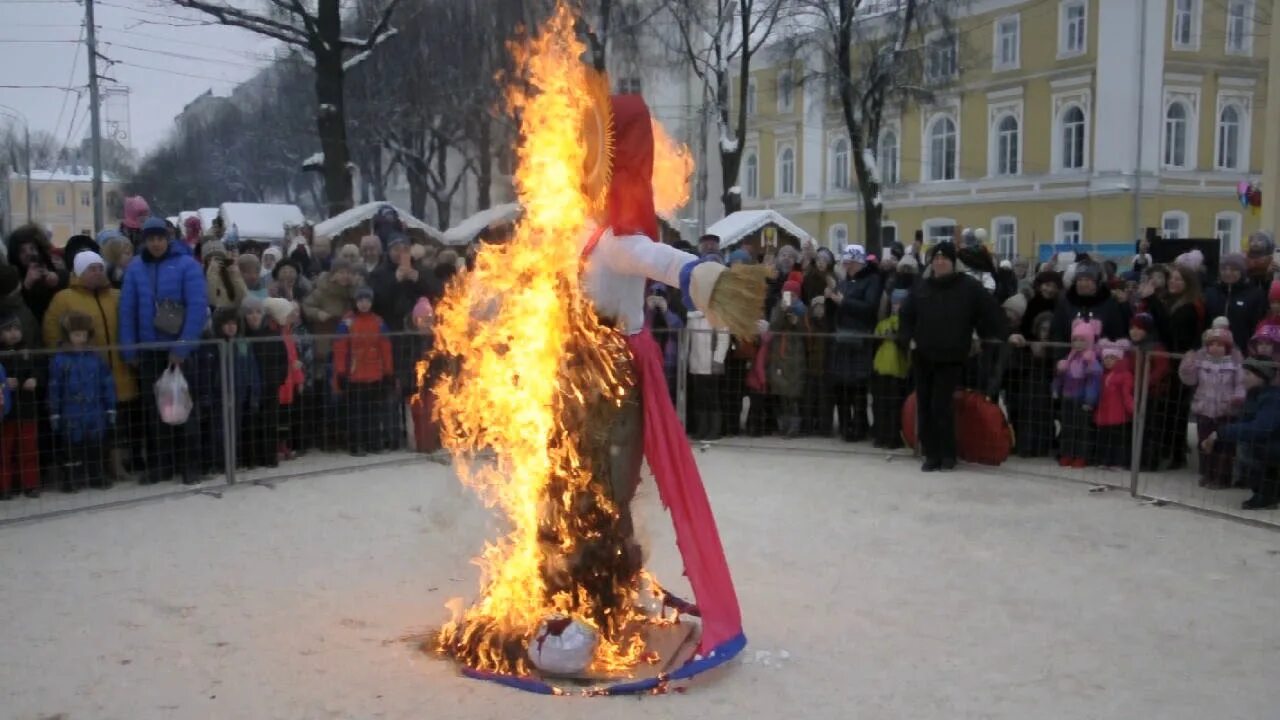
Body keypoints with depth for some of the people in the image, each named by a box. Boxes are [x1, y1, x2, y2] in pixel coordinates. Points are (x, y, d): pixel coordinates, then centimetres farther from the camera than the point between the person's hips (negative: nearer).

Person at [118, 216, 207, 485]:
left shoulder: (187, 265, -7)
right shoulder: (135, 268, 4)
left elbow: (197, 308, -13)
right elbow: (127, 310, 4)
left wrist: (182, 348, -17)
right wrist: (130, 350, -3)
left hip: (181, 350, -4)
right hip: (148, 351, 4)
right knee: (154, 408, 10)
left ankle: (190, 466, 11)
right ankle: (160, 465, 20)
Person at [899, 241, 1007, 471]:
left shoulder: (969, 286, -4)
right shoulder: (921, 288, 8)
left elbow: (990, 310, -3)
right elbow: (906, 314, 18)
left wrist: (1004, 335, -7)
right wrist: (909, 338, 7)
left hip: (951, 358, -4)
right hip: (923, 357, 5)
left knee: (941, 405, -9)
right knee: (924, 406, 5)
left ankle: (948, 454, 6)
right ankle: (932, 454, 14)